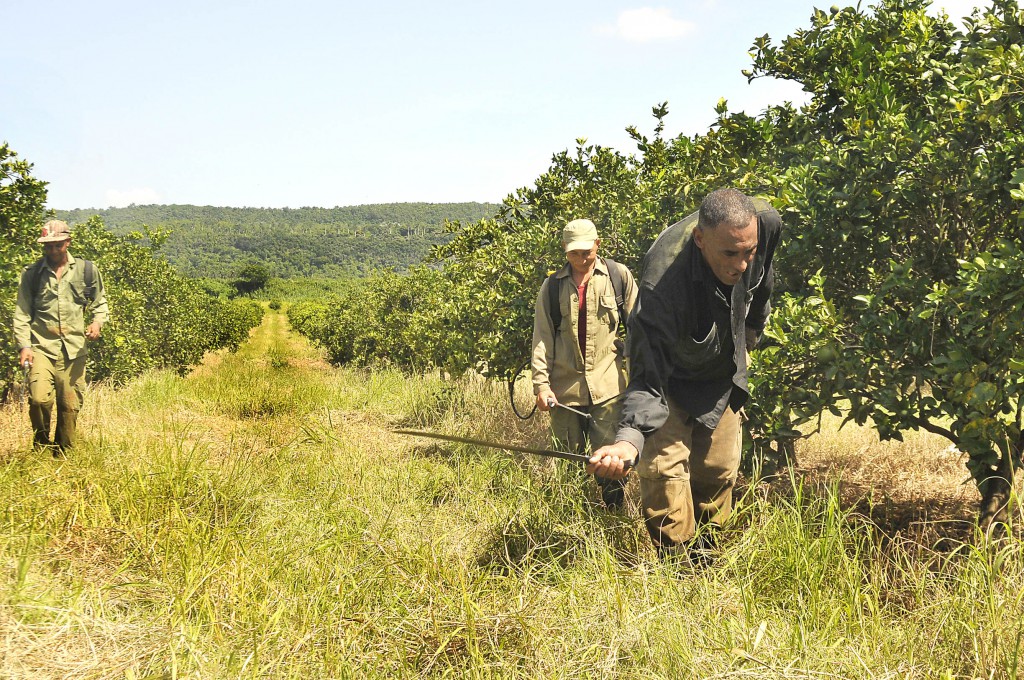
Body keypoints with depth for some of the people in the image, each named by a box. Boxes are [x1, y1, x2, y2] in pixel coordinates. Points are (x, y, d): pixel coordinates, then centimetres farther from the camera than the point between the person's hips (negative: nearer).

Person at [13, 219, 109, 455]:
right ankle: (41, 445, 8)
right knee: (39, 398, -18)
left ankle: (63, 455, 22)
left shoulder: (86, 270, 8)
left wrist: (97, 321, -3)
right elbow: (22, 313, 6)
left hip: (75, 349, 1)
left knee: (70, 406, 4)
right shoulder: (32, 273, 6)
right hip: (41, 347, -1)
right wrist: (23, 345, -6)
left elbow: (100, 302, 18)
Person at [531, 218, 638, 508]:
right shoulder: (552, 287, 9)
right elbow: (542, 339, 6)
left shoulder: (618, 276, 4)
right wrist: (541, 384, -3)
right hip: (565, 386, 2)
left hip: (607, 384, -2)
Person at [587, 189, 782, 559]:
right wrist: (629, 438, -63)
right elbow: (648, 379, -45)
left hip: (725, 375, 5)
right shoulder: (662, 284, -46)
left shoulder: (765, 222, -29)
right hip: (674, 378, -5)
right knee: (664, 469, -16)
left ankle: (704, 554, 30)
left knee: (719, 471, 11)